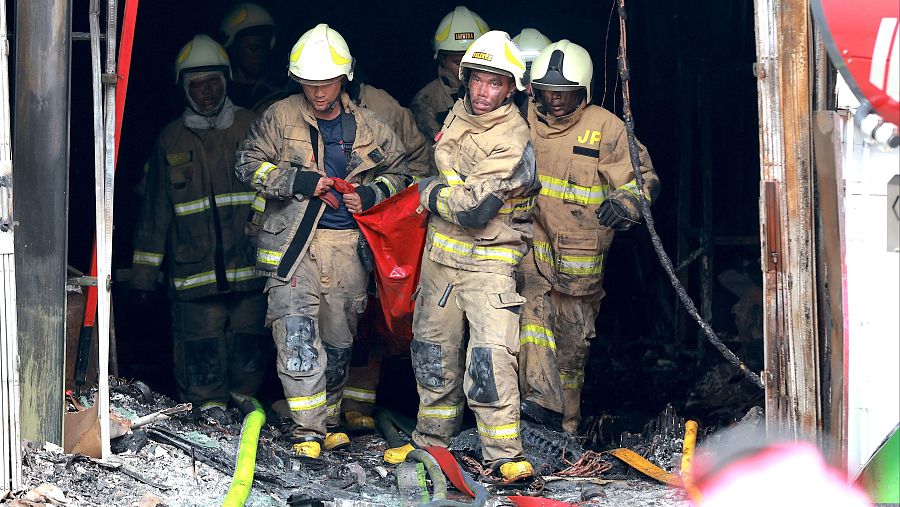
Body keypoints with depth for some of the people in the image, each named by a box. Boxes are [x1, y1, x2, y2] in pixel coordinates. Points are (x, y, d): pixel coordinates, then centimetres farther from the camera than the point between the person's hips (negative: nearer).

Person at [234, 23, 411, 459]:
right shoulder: (280, 118, 0)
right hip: (292, 242, -3)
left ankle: (328, 418, 26)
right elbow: (248, 164, -1)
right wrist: (299, 181, -13)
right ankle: (307, 429, -15)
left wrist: (370, 195, -3)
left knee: (338, 339, 10)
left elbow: (397, 172, 18)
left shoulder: (367, 128, 7)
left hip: (347, 243, 3)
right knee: (297, 334, -15)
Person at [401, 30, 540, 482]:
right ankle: (432, 439, 30)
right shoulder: (457, 116, 4)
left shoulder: (513, 142, -20)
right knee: (434, 351, 15)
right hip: (440, 254, 7)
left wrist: (430, 192, -10)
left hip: (489, 261, -7)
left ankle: (503, 453, -13)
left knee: (490, 355, -17)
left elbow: (473, 208, -25)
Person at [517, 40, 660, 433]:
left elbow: (644, 178, -4)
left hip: (580, 257, -1)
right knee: (532, 308, -25)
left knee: (572, 340, 8)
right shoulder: (524, 121, 5)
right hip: (530, 242, 1)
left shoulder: (606, 128, -3)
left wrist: (623, 202, -23)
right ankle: (541, 398, -31)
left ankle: (566, 423, 21)